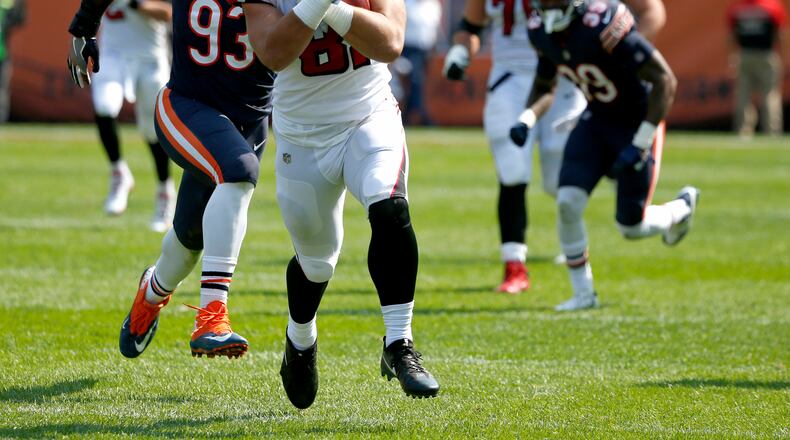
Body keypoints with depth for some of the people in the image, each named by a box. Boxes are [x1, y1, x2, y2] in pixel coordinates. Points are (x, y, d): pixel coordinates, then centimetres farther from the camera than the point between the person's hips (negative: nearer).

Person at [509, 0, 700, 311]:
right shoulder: (542, 29, -8)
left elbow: (665, 80, -27)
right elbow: (544, 87, 12)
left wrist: (641, 144, -27)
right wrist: (526, 120, -9)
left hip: (637, 120, -6)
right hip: (597, 119, 6)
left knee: (631, 227, 0)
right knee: (568, 203, -12)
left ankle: (681, 208, 33)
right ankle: (583, 294, 5)